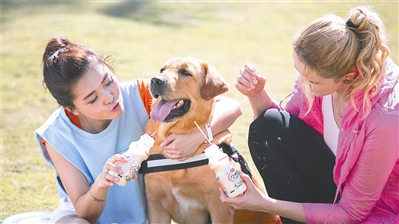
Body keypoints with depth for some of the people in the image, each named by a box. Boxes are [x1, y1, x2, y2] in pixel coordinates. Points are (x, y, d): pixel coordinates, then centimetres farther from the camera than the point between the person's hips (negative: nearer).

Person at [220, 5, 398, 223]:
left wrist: (265, 204, -25)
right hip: (335, 179, 6)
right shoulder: (318, 72, -16)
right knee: (267, 127, -16)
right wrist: (257, 94, -18)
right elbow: (278, 131, 3)